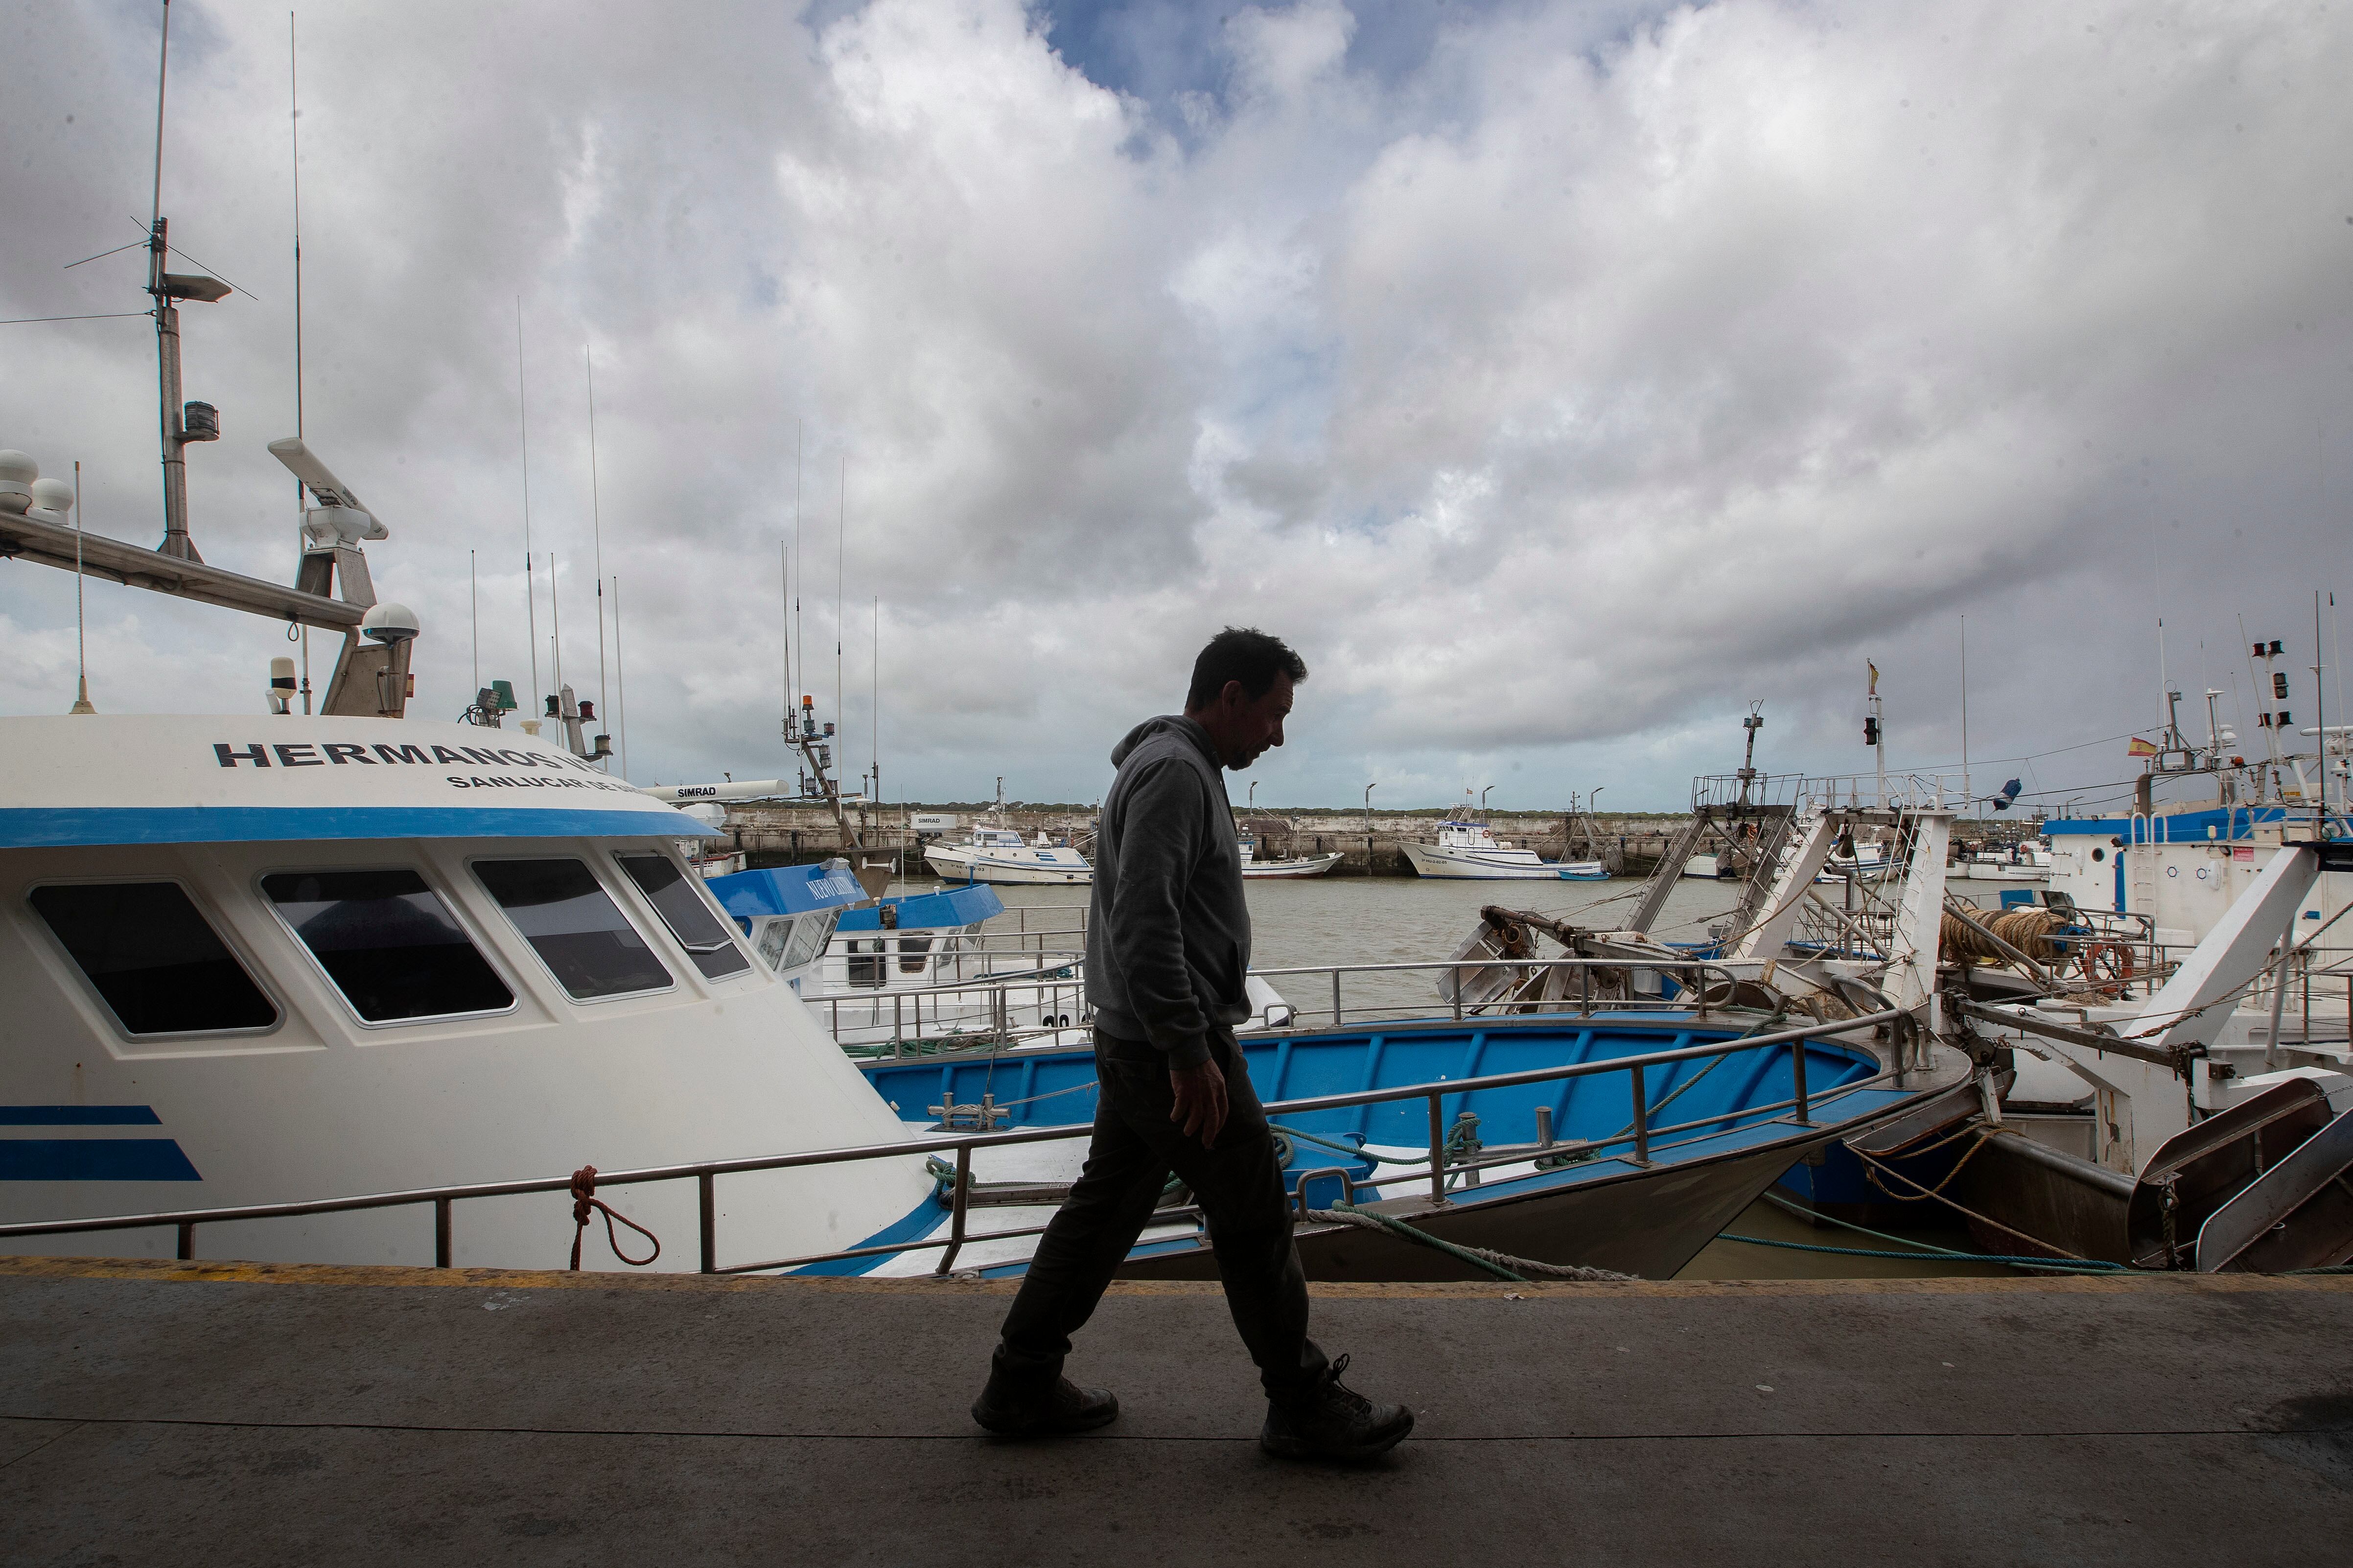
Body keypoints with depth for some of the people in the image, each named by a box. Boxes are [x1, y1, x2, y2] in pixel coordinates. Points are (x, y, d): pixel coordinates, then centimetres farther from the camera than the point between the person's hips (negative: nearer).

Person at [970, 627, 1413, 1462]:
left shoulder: (1174, 767, 17)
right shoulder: (1176, 772, -17)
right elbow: (1144, 924, -27)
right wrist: (1190, 1054, -25)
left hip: (1139, 1045, 10)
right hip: (1169, 1046, -10)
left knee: (1104, 1206, 16)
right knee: (1254, 1219, 2)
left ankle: (1022, 1384, 26)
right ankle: (1304, 1406, 18)